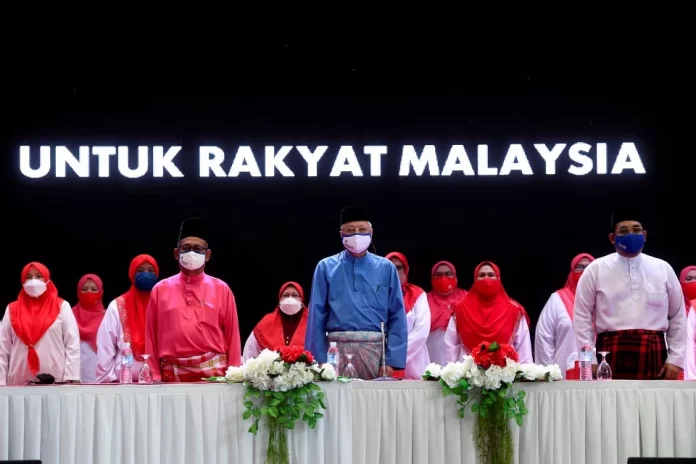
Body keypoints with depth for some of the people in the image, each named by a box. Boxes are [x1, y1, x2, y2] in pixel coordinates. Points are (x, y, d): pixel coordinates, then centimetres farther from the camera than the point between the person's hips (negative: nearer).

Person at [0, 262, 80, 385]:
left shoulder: (62, 307, 7)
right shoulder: (12, 309, 12)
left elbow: (72, 345, 3)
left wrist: (71, 379, -7)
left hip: (55, 381, -1)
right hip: (20, 382, 1)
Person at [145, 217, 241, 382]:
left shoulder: (222, 289, 8)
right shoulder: (160, 290, 9)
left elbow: (232, 336, 6)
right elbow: (151, 338, 8)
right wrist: (155, 377, 0)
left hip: (214, 373, 0)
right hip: (172, 374, 0)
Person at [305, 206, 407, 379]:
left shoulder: (386, 268, 9)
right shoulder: (326, 267, 7)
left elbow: (397, 317, 5)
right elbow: (317, 316, 4)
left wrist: (392, 360, -4)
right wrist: (318, 361, -3)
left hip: (375, 349, 1)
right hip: (337, 349, -1)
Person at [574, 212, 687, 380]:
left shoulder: (663, 269, 11)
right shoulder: (596, 269, 6)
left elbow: (678, 317, 14)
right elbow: (582, 316, 5)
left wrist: (675, 360, 6)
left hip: (653, 356, 2)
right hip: (611, 355, -2)